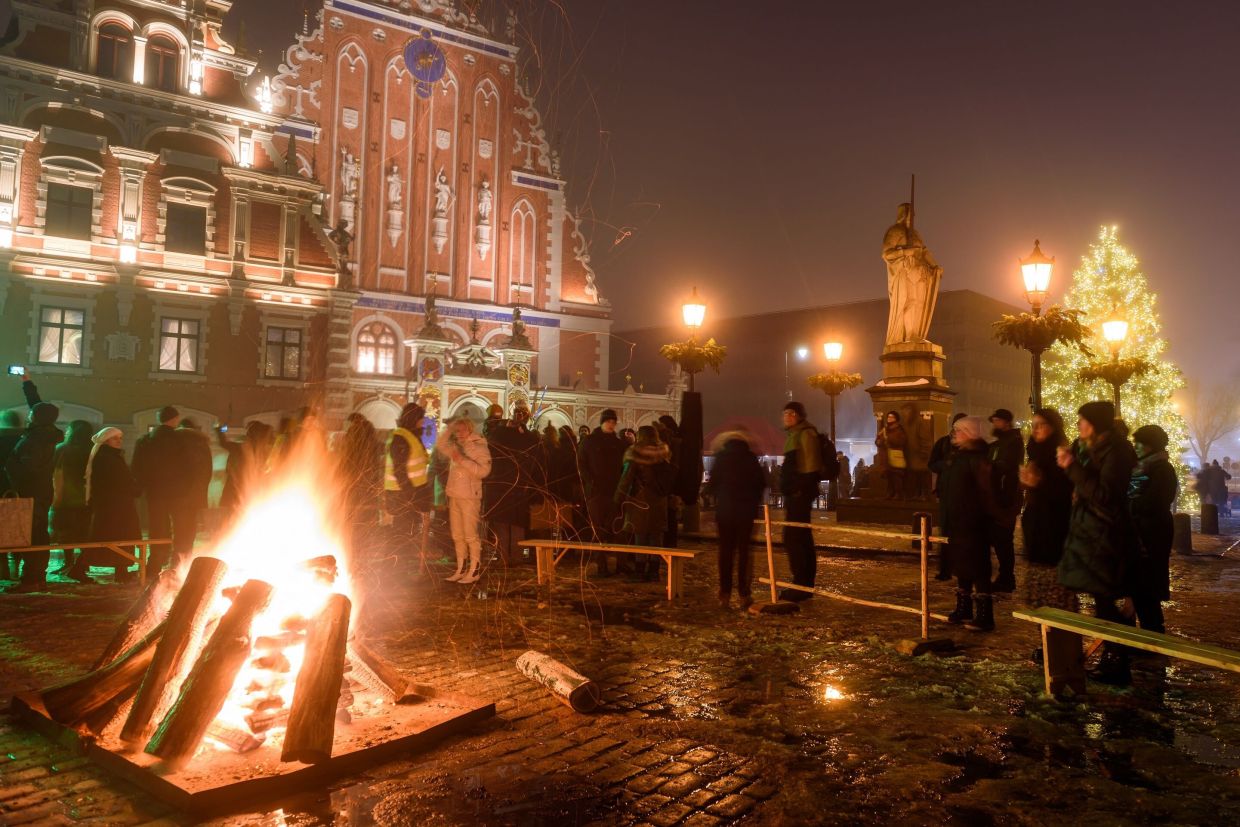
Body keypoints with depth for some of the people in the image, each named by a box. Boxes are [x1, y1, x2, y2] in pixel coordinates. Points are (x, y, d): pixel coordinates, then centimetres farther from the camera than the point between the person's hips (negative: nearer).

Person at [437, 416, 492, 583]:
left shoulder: (479, 447, -7)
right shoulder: (456, 446, 14)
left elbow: (483, 470, -18)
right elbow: (440, 445, 22)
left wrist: (462, 460, -21)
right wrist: (448, 429, 10)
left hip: (470, 497, -7)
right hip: (454, 496, 7)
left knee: (470, 535, -6)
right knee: (457, 536, 11)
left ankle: (474, 571, -1)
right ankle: (461, 569, 18)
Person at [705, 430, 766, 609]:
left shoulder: (721, 457, 1)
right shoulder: (750, 458, 3)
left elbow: (712, 484, -1)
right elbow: (761, 484, 3)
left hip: (724, 509, 0)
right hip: (746, 511, 0)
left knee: (726, 551, 5)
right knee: (744, 551, 5)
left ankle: (725, 595, 2)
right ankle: (744, 594, 0)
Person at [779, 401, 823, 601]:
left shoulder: (805, 434, -11)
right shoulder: (795, 435, 20)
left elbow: (811, 466, -20)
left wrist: (803, 489, -24)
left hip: (800, 493, -11)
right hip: (795, 494, 11)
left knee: (792, 539, -12)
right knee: (802, 539, 13)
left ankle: (801, 585, -9)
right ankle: (806, 585, 20)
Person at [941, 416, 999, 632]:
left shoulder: (978, 458, -15)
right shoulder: (960, 456, 14)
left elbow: (986, 492, -18)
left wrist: (986, 519, -19)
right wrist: (948, 522, 19)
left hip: (973, 525, -9)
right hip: (958, 523, 9)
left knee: (978, 570, -5)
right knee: (961, 567, 15)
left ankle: (984, 617, 0)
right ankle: (963, 610, 26)